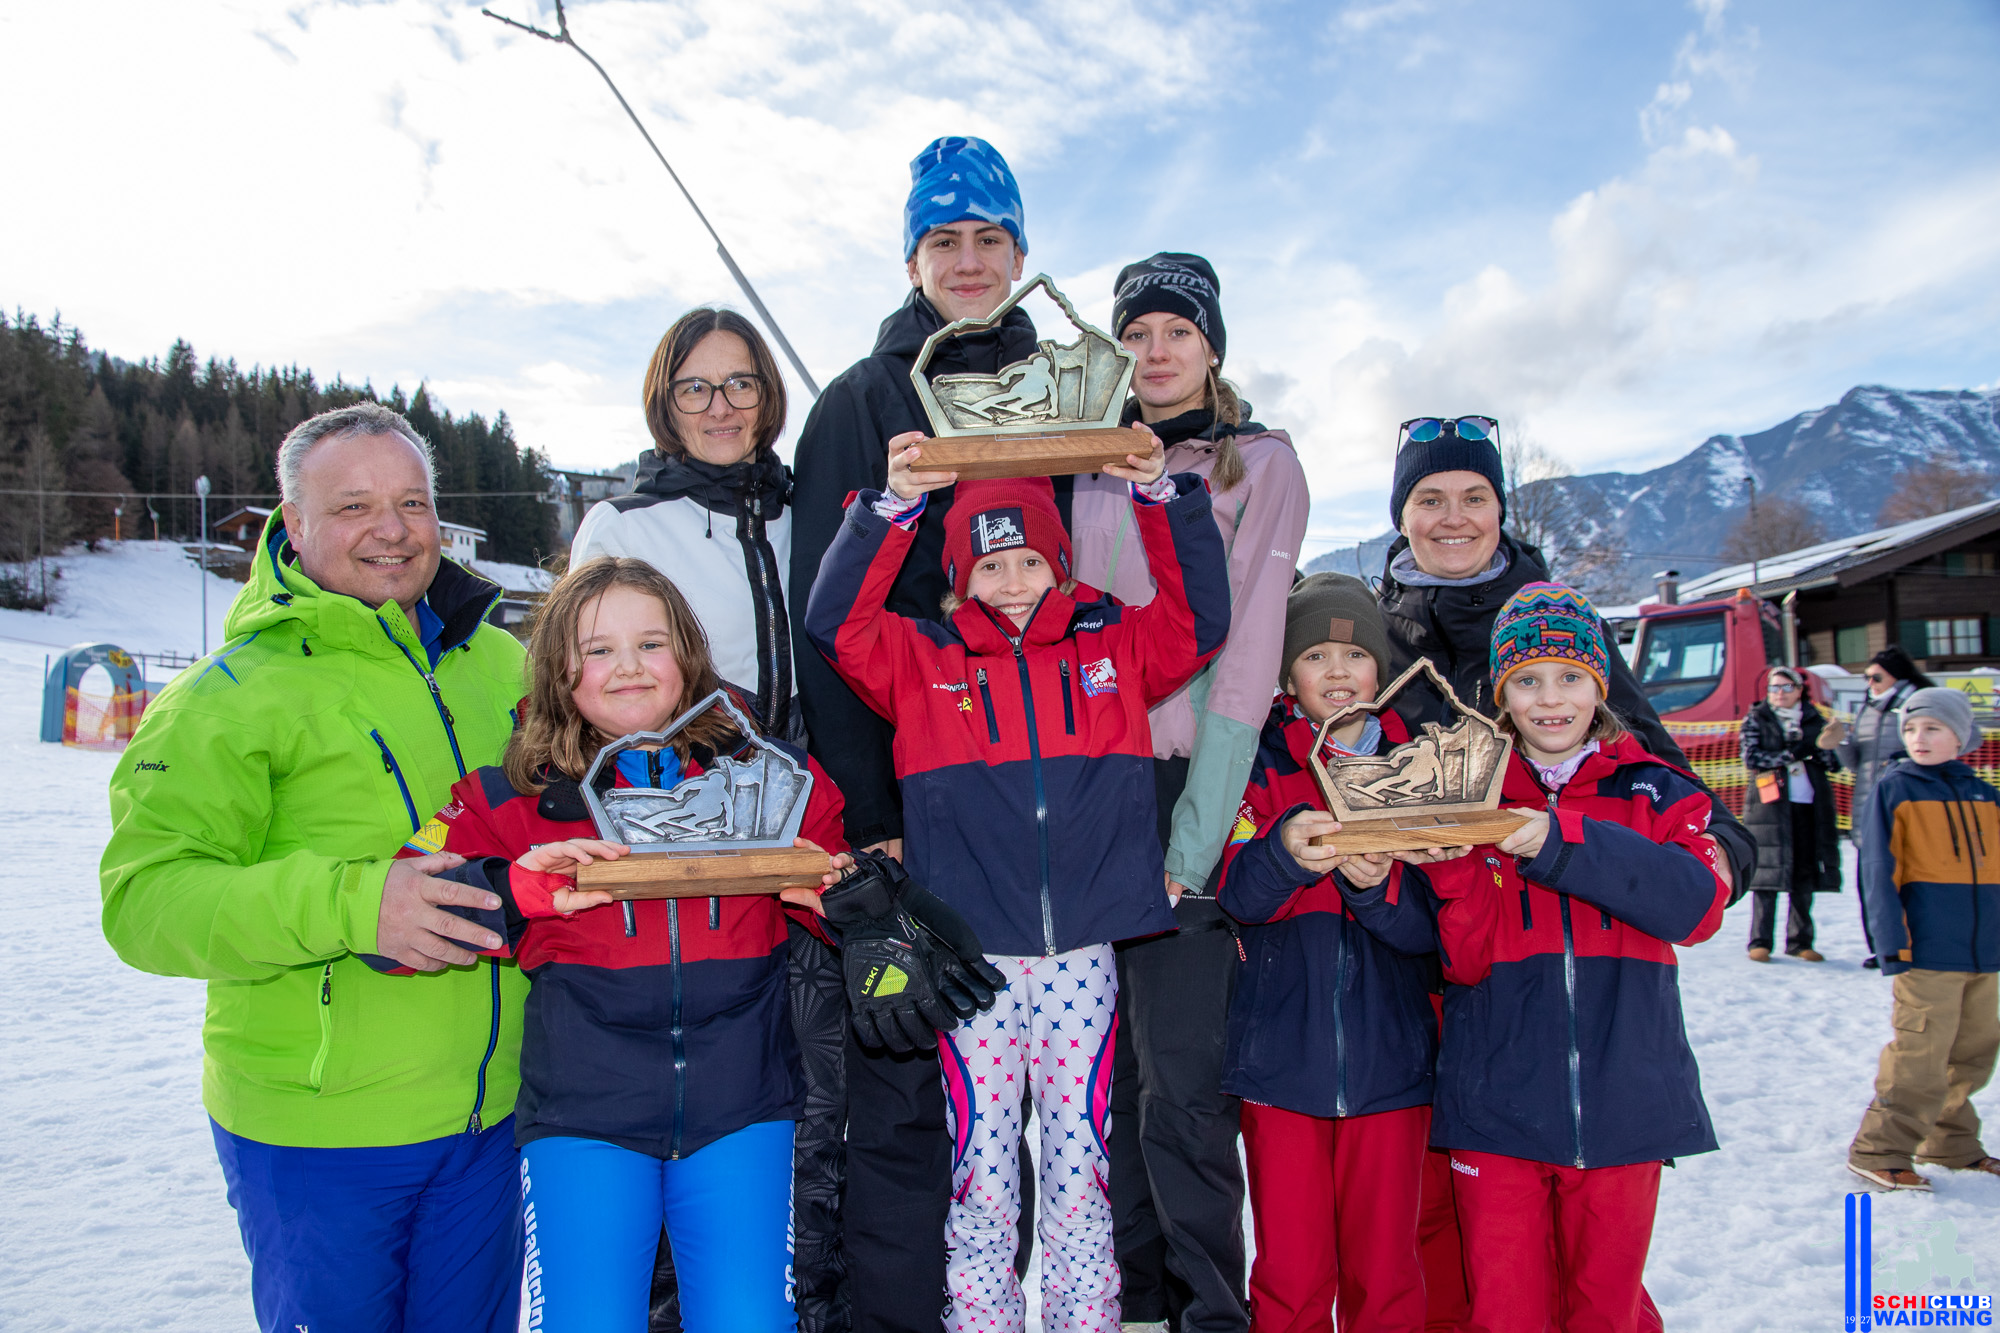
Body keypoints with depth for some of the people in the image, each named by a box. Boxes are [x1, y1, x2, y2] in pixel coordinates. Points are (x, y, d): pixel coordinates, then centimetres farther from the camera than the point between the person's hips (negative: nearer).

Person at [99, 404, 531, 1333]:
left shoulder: (502, 664, 5)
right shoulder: (234, 695, -10)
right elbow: (144, 899, -16)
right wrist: (351, 903, -29)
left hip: (487, 1116, 5)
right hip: (314, 1134, -4)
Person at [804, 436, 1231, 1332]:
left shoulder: (1115, 647, 11)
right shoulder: (923, 661, 8)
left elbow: (1201, 616, 4)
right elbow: (834, 622, -2)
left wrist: (1163, 496, -6)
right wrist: (891, 508, -11)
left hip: (1081, 953, 1)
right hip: (970, 954, 0)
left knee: (1079, 1159, 9)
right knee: (982, 1162, 6)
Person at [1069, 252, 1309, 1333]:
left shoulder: (1260, 462, 2)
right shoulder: (1089, 470, 15)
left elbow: (1247, 650, -8)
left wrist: (1193, 837, -15)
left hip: (1193, 781, -4)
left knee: (1180, 1083, -6)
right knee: (1111, 1065, 9)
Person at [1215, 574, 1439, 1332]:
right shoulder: (1261, 765, 4)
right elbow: (1237, 892, -10)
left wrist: (1383, 879, -18)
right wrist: (1286, 850, -30)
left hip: (1390, 1058, 1)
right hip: (1281, 1056, -1)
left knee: (1385, 1272, 9)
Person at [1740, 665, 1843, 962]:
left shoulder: (1815, 720, 14)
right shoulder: (1756, 719, 7)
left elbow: (1834, 765, 8)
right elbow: (1752, 759, -8)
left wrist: (1824, 748, -14)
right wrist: (1796, 753, -14)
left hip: (1809, 806, 3)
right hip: (1770, 805, -3)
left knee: (1805, 873, 3)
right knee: (1768, 871, -5)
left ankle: (1800, 941, 13)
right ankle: (1760, 941, 0)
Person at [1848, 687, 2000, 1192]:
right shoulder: (1894, 788, -4)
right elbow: (1879, 871, -7)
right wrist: (1892, 942, -13)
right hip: (1927, 949, -6)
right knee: (1920, 1053, -8)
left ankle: (1951, 1143, 28)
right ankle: (1877, 1151, 1)